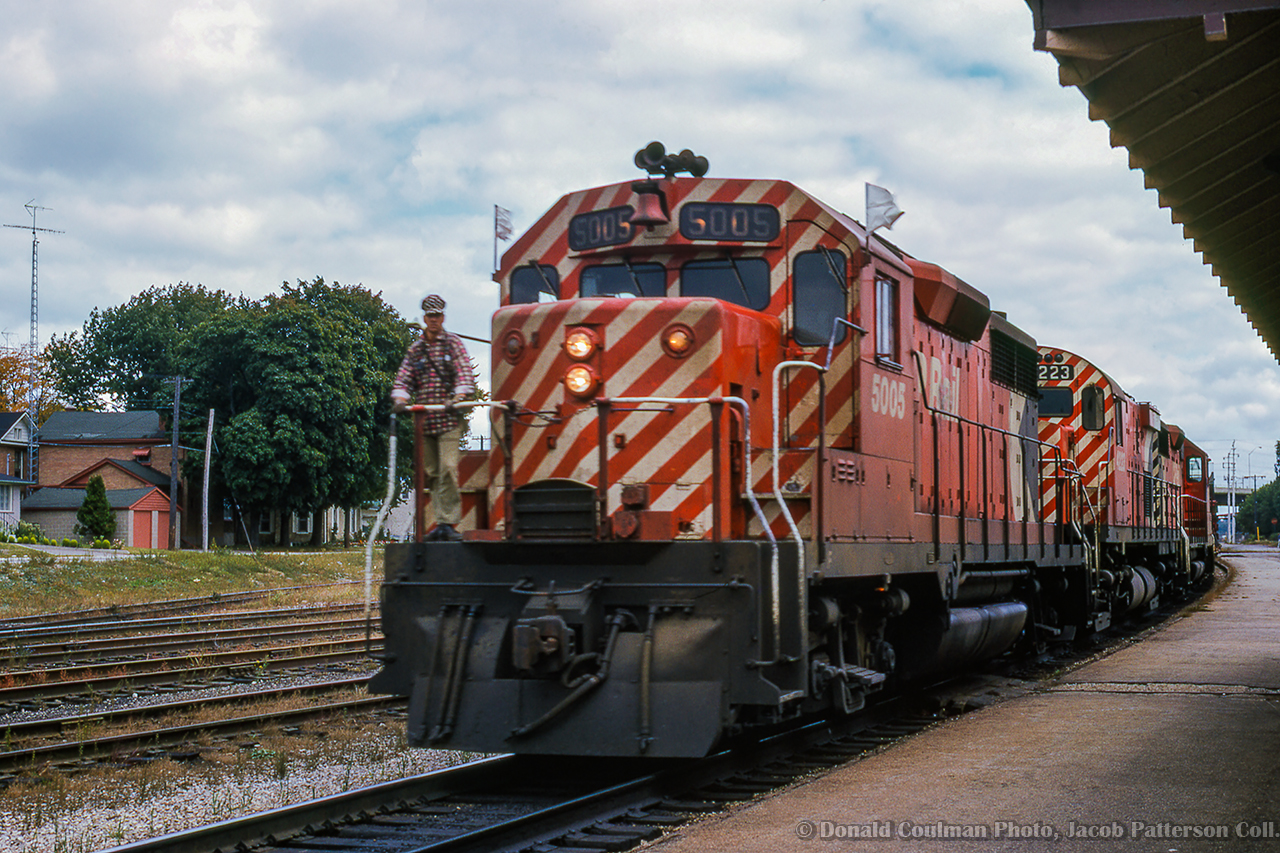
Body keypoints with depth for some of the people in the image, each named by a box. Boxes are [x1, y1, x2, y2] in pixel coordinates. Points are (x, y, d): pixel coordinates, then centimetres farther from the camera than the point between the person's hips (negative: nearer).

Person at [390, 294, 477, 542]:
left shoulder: (453, 343, 7)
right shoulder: (415, 349, 16)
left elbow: (465, 373, -4)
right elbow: (403, 379, 12)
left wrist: (459, 396, -22)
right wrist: (401, 399, -10)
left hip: (449, 419, -4)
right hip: (424, 421, 4)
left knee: (448, 470, -14)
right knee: (432, 473, 3)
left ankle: (449, 523, -12)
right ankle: (441, 523, 8)